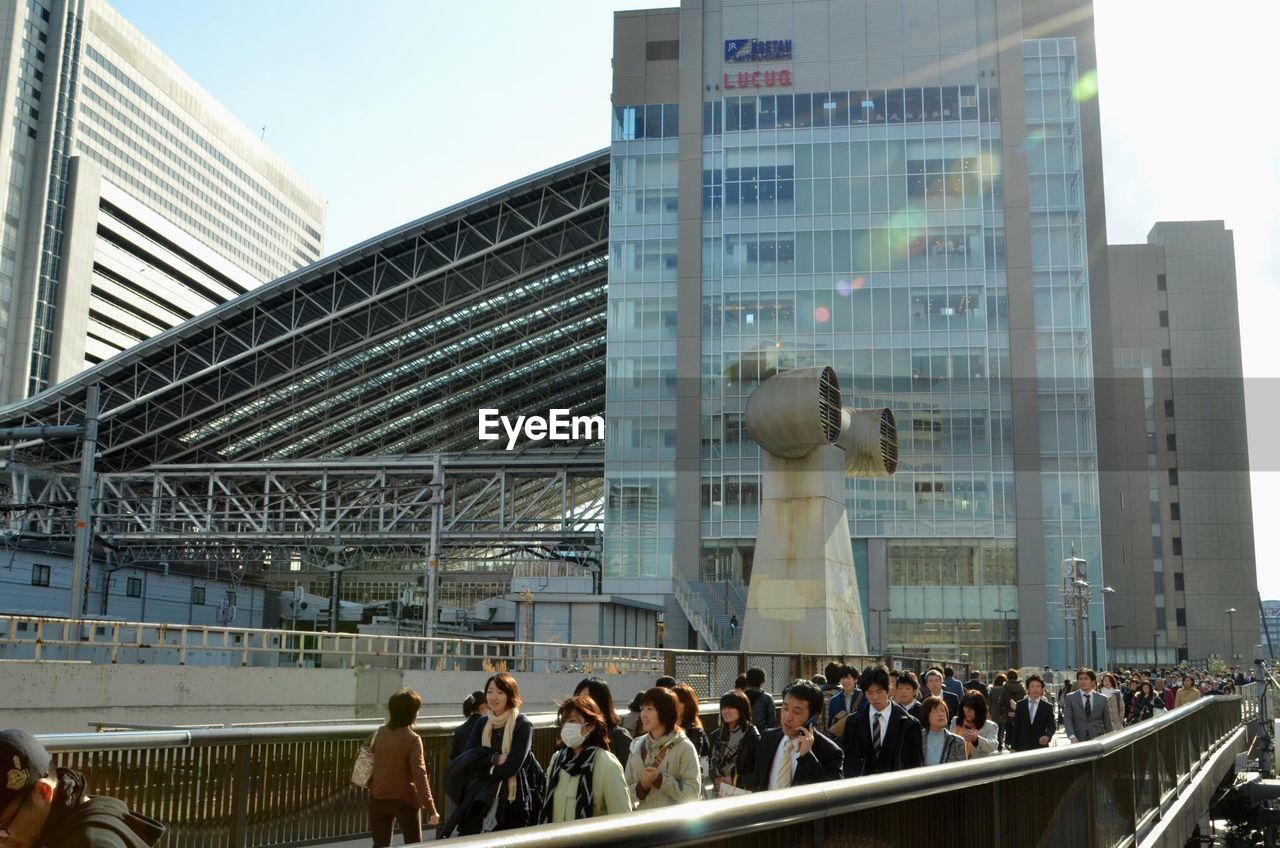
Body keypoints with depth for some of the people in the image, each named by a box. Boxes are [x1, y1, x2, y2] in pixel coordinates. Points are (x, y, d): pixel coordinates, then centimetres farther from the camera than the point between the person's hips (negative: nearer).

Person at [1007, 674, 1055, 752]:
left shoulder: (1047, 707, 5)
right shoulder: (1020, 705, 8)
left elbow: (1051, 727, 3)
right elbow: (1016, 727, 8)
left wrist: (1047, 736, -19)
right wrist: (1013, 747, 4)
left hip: (1040, 747, -1)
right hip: (1022, 746, 1)